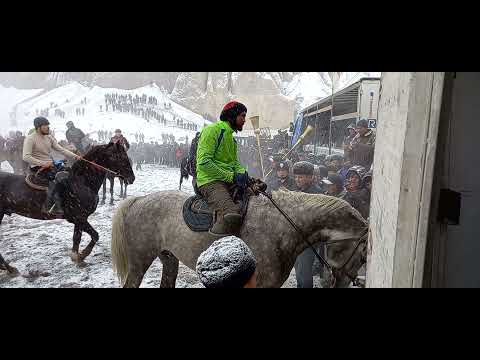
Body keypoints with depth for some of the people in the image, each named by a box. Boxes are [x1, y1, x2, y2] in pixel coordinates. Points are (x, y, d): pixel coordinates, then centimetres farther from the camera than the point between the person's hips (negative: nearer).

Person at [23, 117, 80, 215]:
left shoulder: (49, 138, 13)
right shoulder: (30, 139, -8)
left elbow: (61, 149, 9)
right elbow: (26, 157, -16)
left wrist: (74, 156, -5)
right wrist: (43, 163, -22)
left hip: (50, 165, 7)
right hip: (37, 167, -7)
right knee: (55, 177, -29)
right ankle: (48, 206, -26)